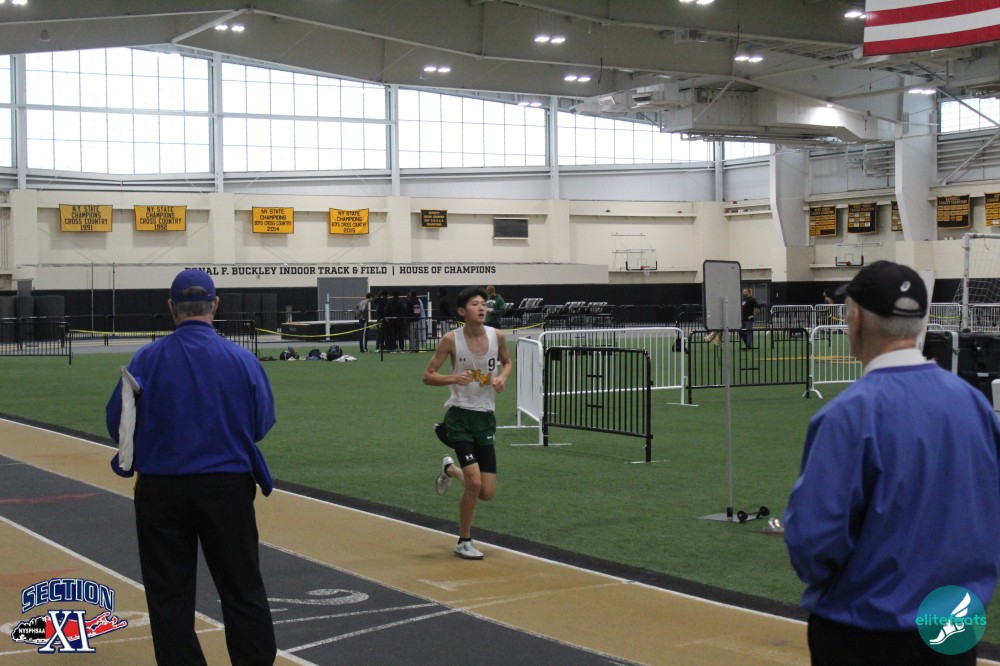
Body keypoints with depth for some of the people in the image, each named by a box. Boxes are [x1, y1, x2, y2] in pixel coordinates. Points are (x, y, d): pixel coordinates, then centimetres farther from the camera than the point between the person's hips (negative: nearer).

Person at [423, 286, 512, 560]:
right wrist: (454, 378, -23)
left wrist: (502, 377, -3)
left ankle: (450, 469, 36)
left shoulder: (496, 336, -2)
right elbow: (428, 376, -4)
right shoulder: (451, 339, -11)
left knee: (487, 493, 3)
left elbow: (506, 362, 19)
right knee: (474, 483, -16)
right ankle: (464, 542, 7)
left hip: (486, 417, 4)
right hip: (460, 416, -4)